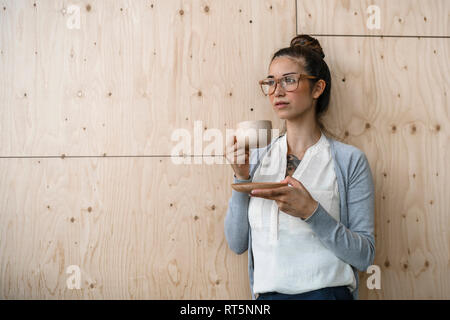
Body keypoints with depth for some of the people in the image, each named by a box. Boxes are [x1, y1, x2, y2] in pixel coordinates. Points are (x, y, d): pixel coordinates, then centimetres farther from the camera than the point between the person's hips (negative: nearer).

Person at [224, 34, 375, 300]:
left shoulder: (350, 160, -3)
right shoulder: (257, 158, 6)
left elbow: (365, 256, -6)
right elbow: (237, 243, 3)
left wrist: (310, 211, -18)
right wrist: (241, 178, -6)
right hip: (266, 292, 3)